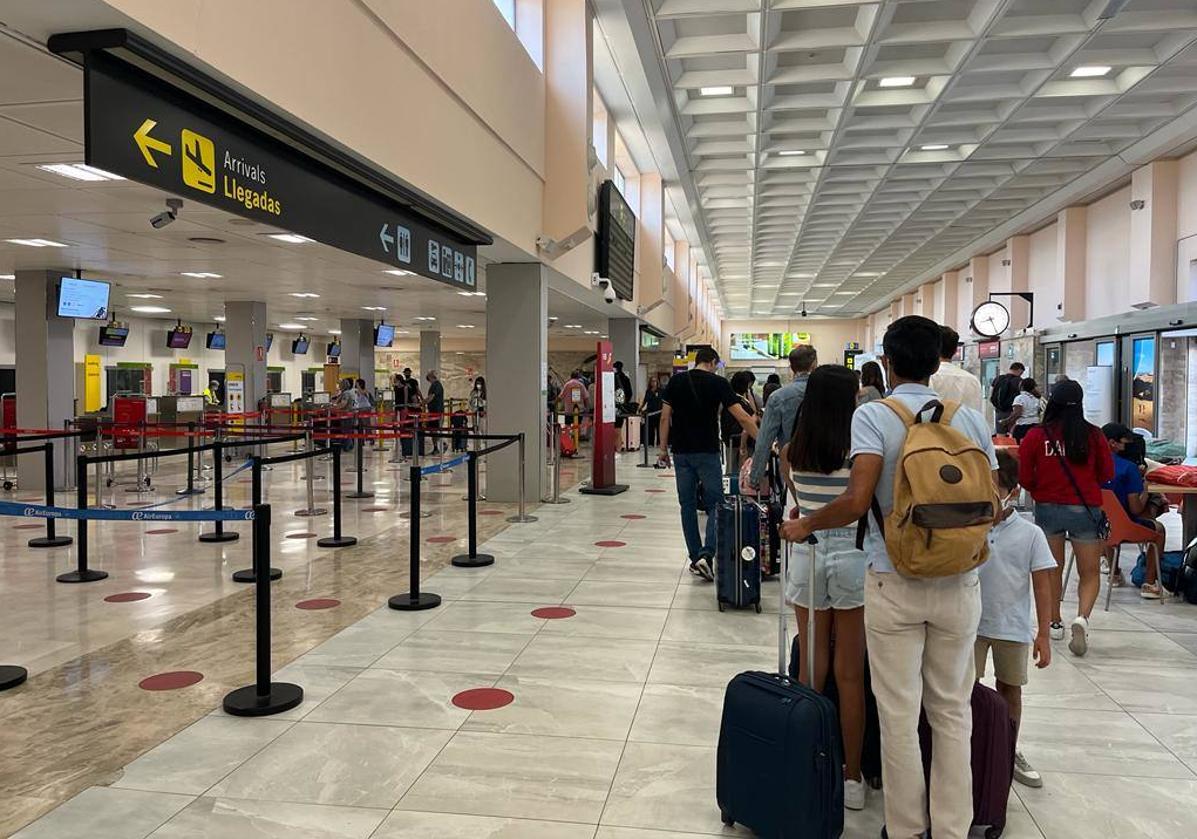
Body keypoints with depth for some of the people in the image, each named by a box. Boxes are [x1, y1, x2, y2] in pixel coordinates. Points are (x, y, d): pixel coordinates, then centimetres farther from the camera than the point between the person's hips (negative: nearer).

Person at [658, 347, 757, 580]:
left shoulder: (676, 381, 5)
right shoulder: (718, 383, -3)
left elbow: (665, 417, 3)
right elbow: (742, 416, -8)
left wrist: (663, 449, 9)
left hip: (681, 452, 3)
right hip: (707, 452, -3)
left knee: (688, 506, 11)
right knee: (715, 505, 4)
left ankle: (695, 557, 14)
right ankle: (706, 554, -13)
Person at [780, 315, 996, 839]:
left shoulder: (874, 415, -10)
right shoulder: (970, 418, 1)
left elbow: (857, 502, -21)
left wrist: (804, 526, -5)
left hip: (895, 583, -3)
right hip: (959, 584, 4)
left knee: (899, 715, 9)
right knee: (953, 712, 16)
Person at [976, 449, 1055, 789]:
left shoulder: (1030, 534, -6)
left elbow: (1042, 585, -3)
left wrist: (1043, 634, -5)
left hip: (1013, 627, 1)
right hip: (971, 624, 0)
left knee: (1010, 690, 15)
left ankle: (1010, 752, 32)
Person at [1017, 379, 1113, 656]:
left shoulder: (1035, 436, -6)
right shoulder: (1093, 435, -5)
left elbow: (1024, 478, -3)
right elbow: (1107, 474, 5)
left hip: (1048, 508, 1)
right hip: (1086, 509, -1)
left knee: (1053, 569, 18)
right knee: (1090, 573, 8)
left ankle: (1055, 623, 28)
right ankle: (1082, 618, -15)